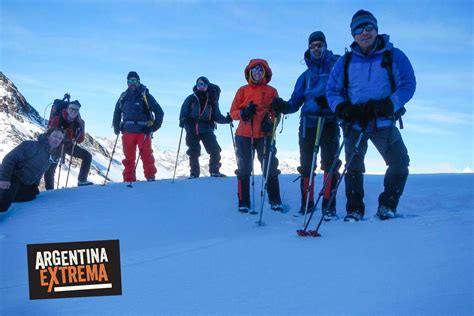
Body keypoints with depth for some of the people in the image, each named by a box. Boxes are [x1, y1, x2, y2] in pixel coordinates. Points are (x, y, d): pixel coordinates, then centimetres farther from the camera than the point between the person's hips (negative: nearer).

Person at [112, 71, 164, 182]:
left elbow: (159, 112, 0)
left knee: (146, 155, -7)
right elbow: (117, 111, 24)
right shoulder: (124, 97, 10)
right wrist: (116, 126, 15)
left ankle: (150, 177, 2)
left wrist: (155, 126, -3)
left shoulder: (145, 96, -2)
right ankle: (129, 179, 10)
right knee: (128, 157, 4)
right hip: (127, 132, 3)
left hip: (143, 132, -3)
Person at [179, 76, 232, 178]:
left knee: (215, 151, -8)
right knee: (193, 153, 5)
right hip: (192, 129, 0)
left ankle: (214, 171, 6)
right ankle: (194, 173, 19)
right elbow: (184, 111, -1)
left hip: (206, 129, 0)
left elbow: (216, 115, 5)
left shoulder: (212, 100, 5)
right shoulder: (191, 98, 2)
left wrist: (225, 119, -12)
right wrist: (183, 121, -19)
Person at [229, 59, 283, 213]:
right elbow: (233, 112, 5)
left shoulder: (271, 91, 8)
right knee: (244, 169, 4)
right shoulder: (243, 90, 8)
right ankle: (244, 202, 11)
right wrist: (243, 112, -16)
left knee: (270, 167, -3)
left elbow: (276, 113, 6)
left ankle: (275, 201, 7)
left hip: (264, 135, 0)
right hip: (244, 135, 1)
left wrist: (271, 124, -13)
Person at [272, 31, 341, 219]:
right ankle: (306, 204, 17)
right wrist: (284, 106, -8)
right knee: (305, 165, 7)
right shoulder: (306, 75, 19)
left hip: (329, 121, -5)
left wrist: (329, 99, -26)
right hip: (308, 122, 5)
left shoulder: (336, 64, 5)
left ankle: (329, 206, -5)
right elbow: (296, 102, 13)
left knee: (329, 163, -10)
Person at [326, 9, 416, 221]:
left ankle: (387, 206, 13)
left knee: (399, 164, -6)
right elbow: (332, 89, 6)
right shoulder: (346, 61, 6)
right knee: (353, 167, 6)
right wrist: (342, 108, -14)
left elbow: (408, 84, -7)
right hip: (355, 124, 2)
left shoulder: (394, 56, -1)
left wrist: (388, 105, -22)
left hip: (384, 123, -1)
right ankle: (354, 210, 19)